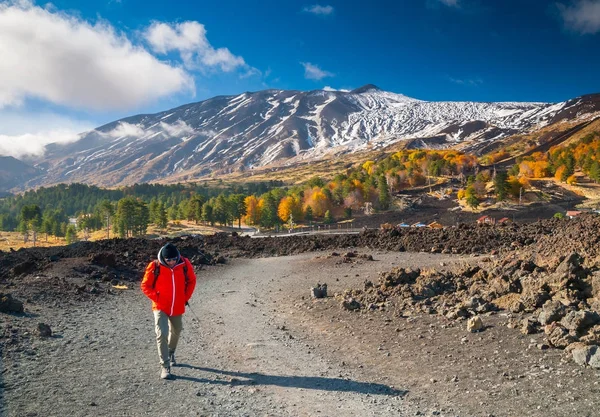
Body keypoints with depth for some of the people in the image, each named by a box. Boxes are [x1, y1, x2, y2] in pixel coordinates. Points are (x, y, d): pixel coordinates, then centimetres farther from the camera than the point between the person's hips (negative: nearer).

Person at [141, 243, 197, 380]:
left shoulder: (185, 264, -12)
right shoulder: (155, 266, -17)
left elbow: (191, 281, 5)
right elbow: (145, 286, -5)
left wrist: (186, 297, 1)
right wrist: (157, 298, -12)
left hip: (178, 307, 3)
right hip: (160, 307, -3)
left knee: (176, 332, 21)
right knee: (162, 335, -14)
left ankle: (171, 353, 49)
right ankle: (165, 367, -4)